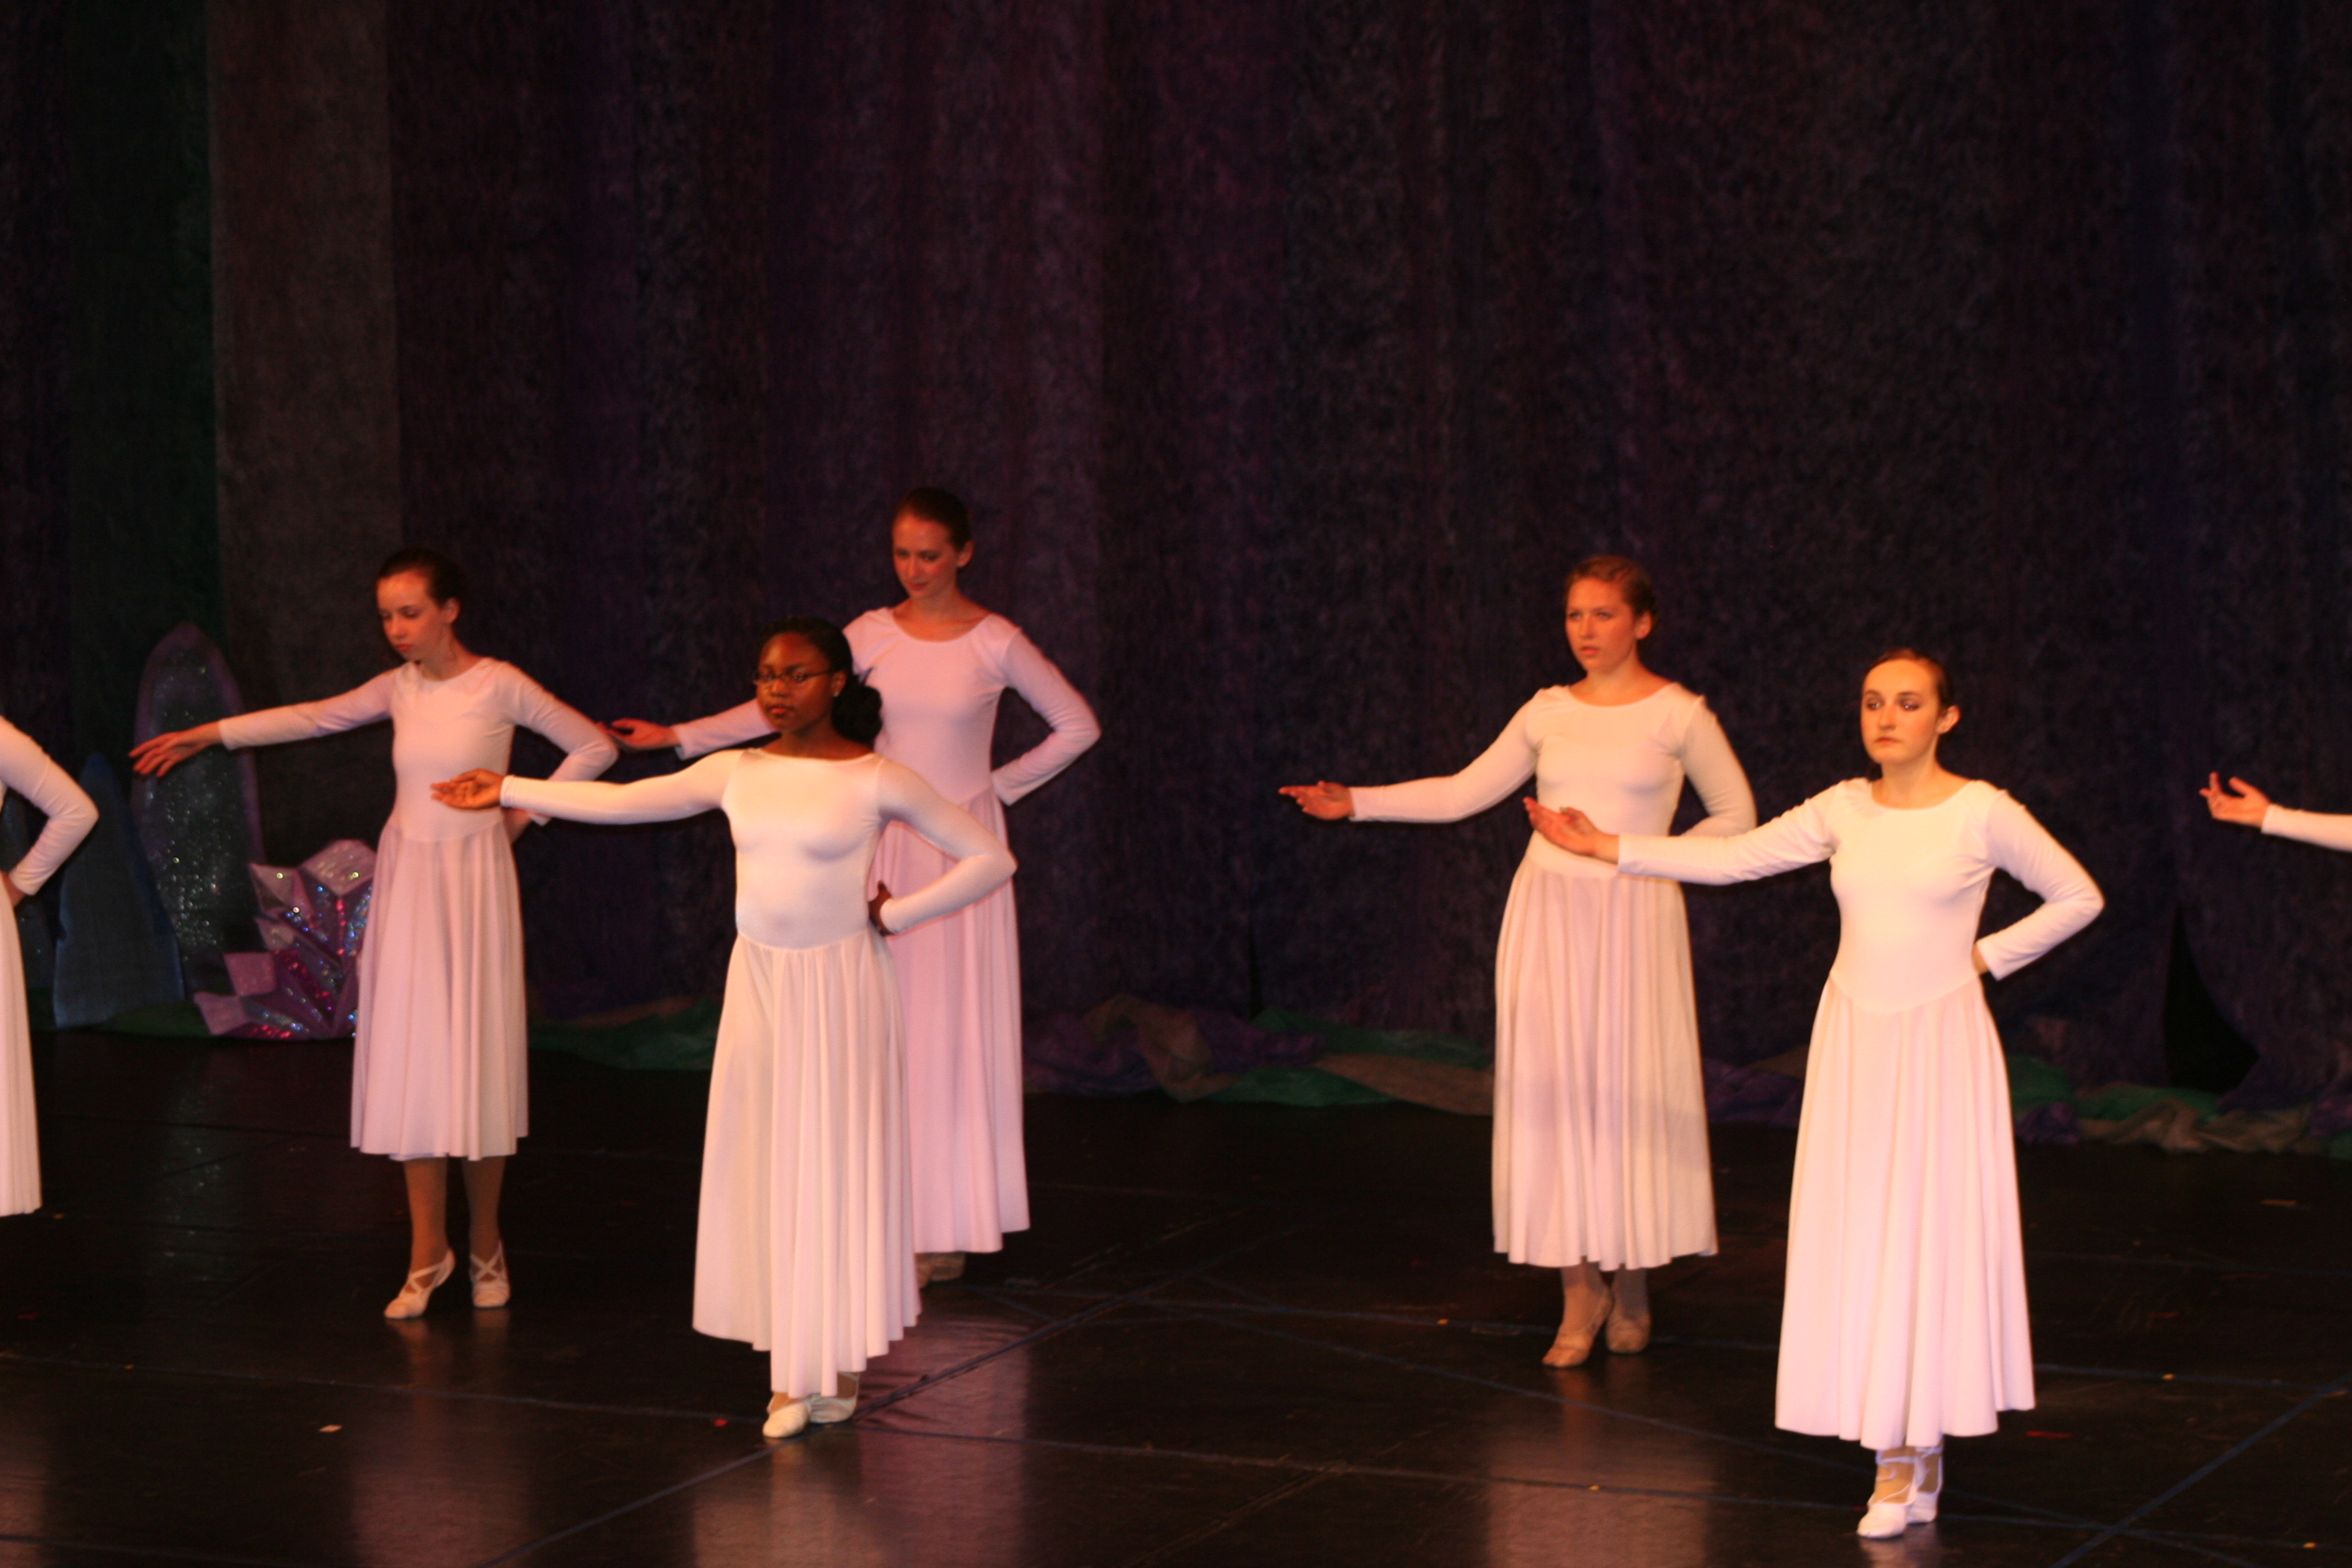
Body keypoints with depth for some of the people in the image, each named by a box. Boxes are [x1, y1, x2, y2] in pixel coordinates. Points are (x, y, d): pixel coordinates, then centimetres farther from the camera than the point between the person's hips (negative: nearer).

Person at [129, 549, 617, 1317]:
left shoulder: (499, 685, -9)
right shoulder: (399, 688, 5)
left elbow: (594, 747, -6)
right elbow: (313, 717, 12)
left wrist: (521, 814, -4)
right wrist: (205, 735, 10)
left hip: (473, 879, -4)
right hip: (407, 876, 4)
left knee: (475, 1058, -1)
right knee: (410, 1059, 1)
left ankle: (484, 1243, 15)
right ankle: (427, 1250, 8)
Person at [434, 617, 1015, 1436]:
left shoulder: (876, 781, -7)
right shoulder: (737, 774, 4)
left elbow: (989, 857, -5)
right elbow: (620, 802, 8)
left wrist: (896, 914, -7)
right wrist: (509, 791, 8)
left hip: (839, 985, -4)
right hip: (759, 980, 4)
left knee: (836, 1163, -2)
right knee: (766, 1168, 4)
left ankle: (841, 1362, 6)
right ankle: (792, 1369, 10)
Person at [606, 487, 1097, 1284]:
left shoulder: (996, 644, -5)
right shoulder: (874, 634, 2)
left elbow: (1078, 726, 3)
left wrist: (1003, 784, 0)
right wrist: (679, 736, -3)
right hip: (887, 847, 3)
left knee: (958, 1028, -1)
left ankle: (954, 1225, 6)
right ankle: (903, 1218, 6)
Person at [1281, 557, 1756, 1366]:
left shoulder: (1679, 715, 0)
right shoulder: (1549, 712, 9)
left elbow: (1735, 815, 7)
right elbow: (1463, 792, 10)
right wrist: (1355, 802, 2)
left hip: (1634, 919, -3)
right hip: (1548, 913, 3)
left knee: (1632, 1092, -2)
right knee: (1553, 1093, -1)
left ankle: (1632, 1284, 15)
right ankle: (1580, 1292, 6)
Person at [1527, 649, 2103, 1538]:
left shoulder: (1982, 814, -5)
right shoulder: (1844, 811, 5)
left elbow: (2077, 899, 4)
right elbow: (1730, 858, 4)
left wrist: (1985, 957, -2)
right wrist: (1607, 849, -2)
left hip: (1940, 1039, -4)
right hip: (1854, 1038, 4)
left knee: (1928, 1233, -5)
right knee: (1859, 1239, 1)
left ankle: (1909, 1455, 3)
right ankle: (1909, 1461, 9)